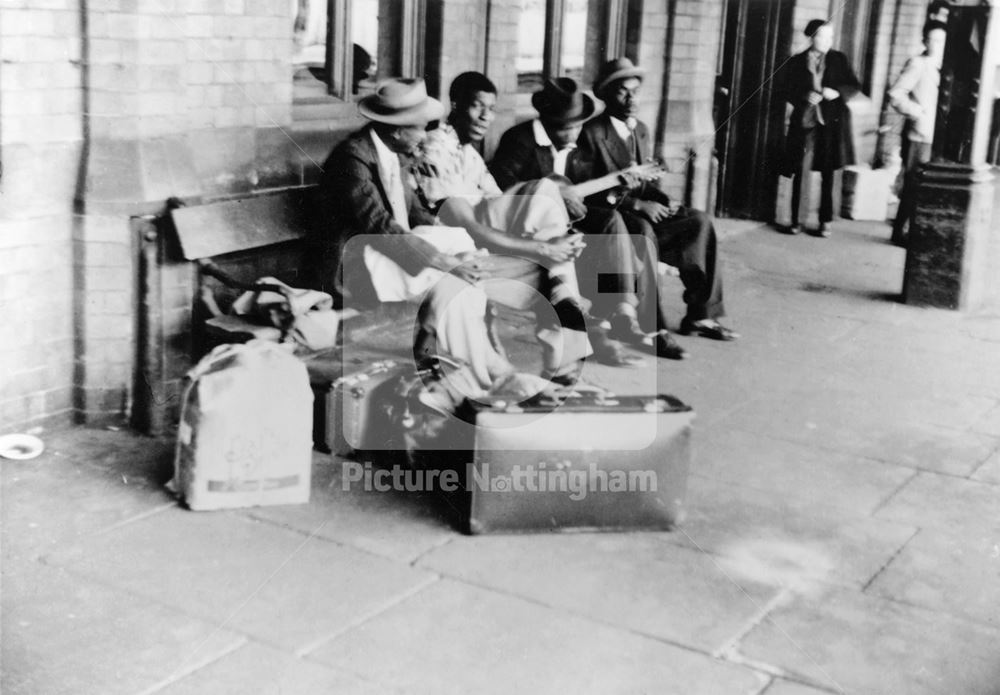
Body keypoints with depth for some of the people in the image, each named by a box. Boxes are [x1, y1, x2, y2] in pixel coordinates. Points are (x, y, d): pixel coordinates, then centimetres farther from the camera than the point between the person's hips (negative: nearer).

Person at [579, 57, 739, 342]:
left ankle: (701, 314, -12)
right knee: (643, 232, -38)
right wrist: (637, 204, -21)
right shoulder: (592, 132, -9)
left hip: (642, 211, 7)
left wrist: (662, 200, -2)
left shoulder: (641, 129, 15)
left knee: (700, 221, -13)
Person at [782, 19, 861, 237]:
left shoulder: (838, 59, 7)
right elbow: (788, 92, 4)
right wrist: (805, 97, -15)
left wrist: (837, 92, -12)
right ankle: (795, 221, 5)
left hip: (831, 122, 1)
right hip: (805, 121, -1)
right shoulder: (796, 62, 5)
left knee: (828, 173, 4)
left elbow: (855, 86, 7)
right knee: (801, 172, -4)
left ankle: (825, 222, 12)